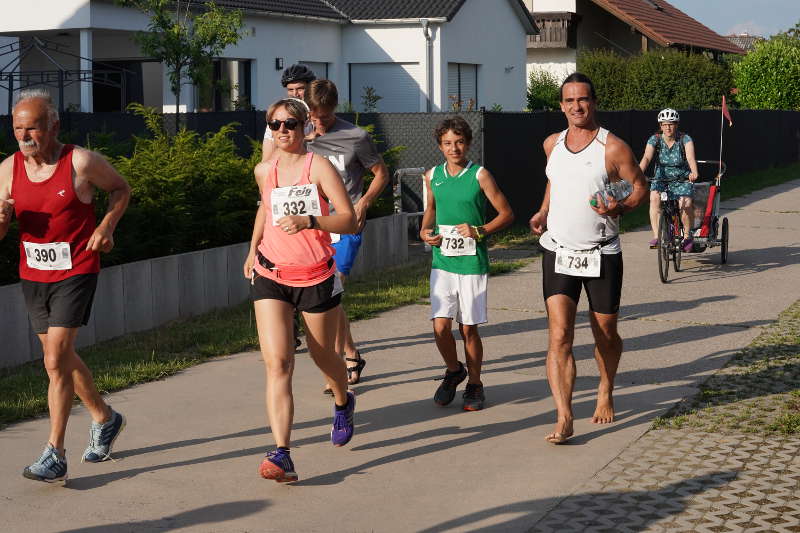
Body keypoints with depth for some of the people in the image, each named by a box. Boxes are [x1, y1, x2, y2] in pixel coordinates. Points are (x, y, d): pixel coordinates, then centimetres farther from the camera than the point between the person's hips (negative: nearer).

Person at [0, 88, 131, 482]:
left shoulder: (81, 162, -12)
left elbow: (121, 188, 6)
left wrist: (106, 227, -10)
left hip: (75, 272, -6)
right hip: (32, 275, 6)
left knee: (56, 361, -14)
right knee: (61, 357, 17)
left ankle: (55, 455, -9)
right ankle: (105, 420, 39)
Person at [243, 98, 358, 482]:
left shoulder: (318, 167, -8)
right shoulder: (264, 171, 6)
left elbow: (349, 221, -15)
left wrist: (308, 221, -29)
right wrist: (254, 248, 25)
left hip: (317, 276, -2)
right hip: (271, 276, 2)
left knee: (323, 356, 16)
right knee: (277, 363, -13)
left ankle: (343, 403, 51)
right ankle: (281, 455, -20)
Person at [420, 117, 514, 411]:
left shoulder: (479, 175, -5)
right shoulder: (432, 176, 7)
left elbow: (506, 213, -2)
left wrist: (480, 231, -16)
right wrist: (425, 231, 5)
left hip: (472, 262, -3)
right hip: (442, 261, 3)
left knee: (468, 329, 3)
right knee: (441, 326, -5)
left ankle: (474, 384, 22)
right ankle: (453, 370, 23)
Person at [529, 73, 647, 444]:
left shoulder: (613, 147, -8)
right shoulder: (552, 144, 7)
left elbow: (639, 187, -1)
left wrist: (619, 208, -20)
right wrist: (543, 212, 11)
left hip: (602, 256, -2)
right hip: (558, 252, 2)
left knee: (605, 335, 12)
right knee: (559, 337, -11)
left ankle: (605, 393, 40)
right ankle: (564, 418, -14)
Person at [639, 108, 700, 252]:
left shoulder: (685, 139, -10)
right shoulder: (655, 139, -6)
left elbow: (690, 157, -26)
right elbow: (646, 157, -21)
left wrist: (694, 172, -47)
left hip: (682, 180, -1)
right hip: (661, 179, 1)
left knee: (686, 204, -25)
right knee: (655, 198, -29)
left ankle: (687, 236, -1)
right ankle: (656, 236, -30)